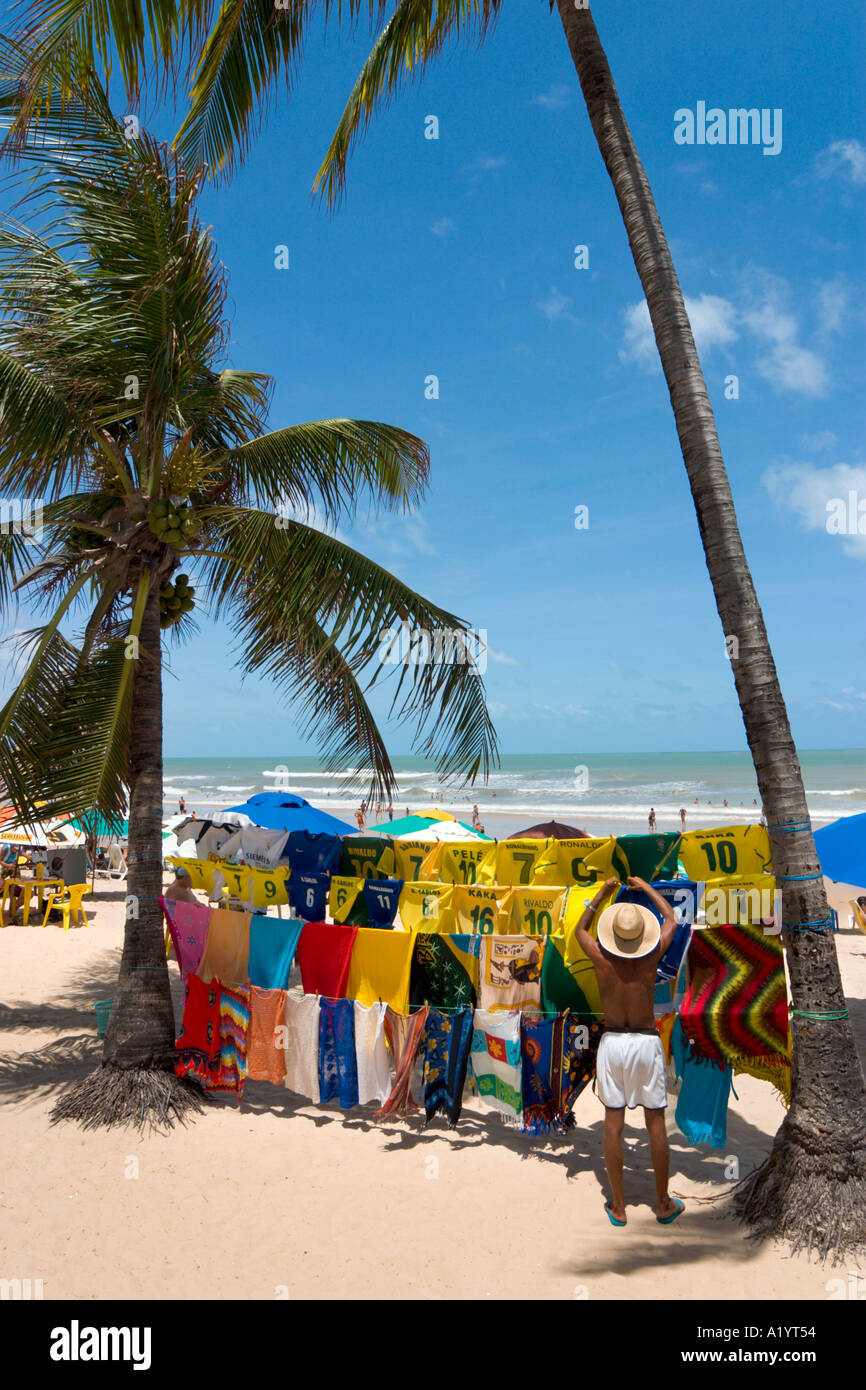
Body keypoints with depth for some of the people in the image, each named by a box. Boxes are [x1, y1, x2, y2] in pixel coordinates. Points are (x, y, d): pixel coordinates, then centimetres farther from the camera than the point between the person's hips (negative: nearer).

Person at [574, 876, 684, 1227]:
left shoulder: (602, 959, -9)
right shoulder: (652, 956, -9)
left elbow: (580, 929, 13)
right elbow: (671, 919, 10)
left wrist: (602, 892, 18)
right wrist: (645, 888, 20)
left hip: (612, 1041, 0)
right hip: (647, 1041, 0)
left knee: (613, 1123, 6)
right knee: (656, 1123, 9)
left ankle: (618, 1207, 14)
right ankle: (664, 1204, 20)